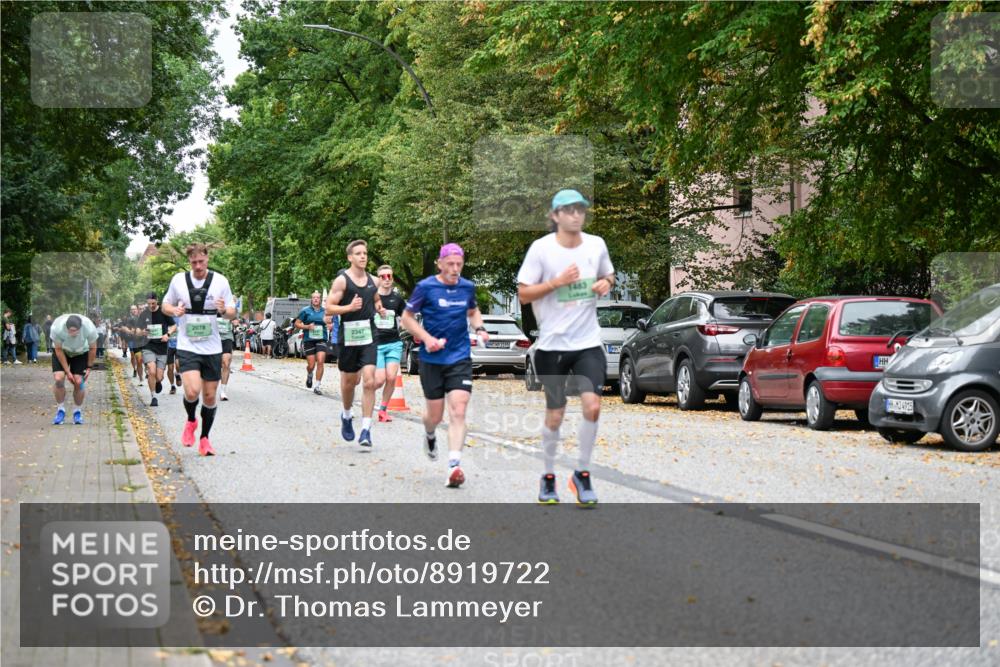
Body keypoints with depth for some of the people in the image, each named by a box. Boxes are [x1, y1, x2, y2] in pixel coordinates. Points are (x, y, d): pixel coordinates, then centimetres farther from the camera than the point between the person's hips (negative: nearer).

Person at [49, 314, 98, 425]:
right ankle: (60, 410, 3)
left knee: (78, 382, -11)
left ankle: (78, 412, 10)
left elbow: (93, 348, -14)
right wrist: (67, 371, -17)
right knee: (58, 379, -17)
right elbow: (58, 350, -21)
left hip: (81, 352, 0)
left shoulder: (90, 328, -35)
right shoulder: (57, 328, -36)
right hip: (62, 350, 0)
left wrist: (89, 367, -4)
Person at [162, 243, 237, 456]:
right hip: (187, 346, -1)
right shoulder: (178, 280, 0)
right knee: (192, 391, -20)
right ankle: (191, 421, 12)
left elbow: (233, 313, 4)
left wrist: (224, 310, -20)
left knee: (210, 396, 6)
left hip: (212, 348, 1)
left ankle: (204, 439, 23)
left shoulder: (220, 281, -2)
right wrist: (174, 310, -10)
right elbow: (165, 304, 13)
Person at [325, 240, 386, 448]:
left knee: (369, 382, -11)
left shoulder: (372, 280, 10)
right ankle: (346, 416, 40)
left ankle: (366, 429, -10)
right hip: (348, 336, -3)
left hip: (368, 336, 3)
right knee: (349, 381, 12)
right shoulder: (341, 280, -6)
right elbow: (329, 308, -9)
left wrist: (379, 308, 6)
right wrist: (349, 307, -23)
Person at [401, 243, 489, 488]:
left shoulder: (467, 287, 4)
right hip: (432, 358, -2)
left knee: (458, 411, -14)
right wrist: (426, 338, -14)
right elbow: (407, 317, 0)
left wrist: (480, 328, 3)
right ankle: (429, 435, 45)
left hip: (460, 357, 2)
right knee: (435, 414, 8)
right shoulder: (425, 287, -7)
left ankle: (454, 465, -18)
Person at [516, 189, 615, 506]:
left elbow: (609, 275, 20)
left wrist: (606, 283, -3)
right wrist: (557, 282, -21)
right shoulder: (541, 248, -9)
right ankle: (548, 475, 25)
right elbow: (522, 293, -9)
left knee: (592, 406, -12)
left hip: (588, 342, 2)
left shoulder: (596, 244, 2)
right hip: (552, 343, -2)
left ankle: (582, 474, 6)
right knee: (555, 414, 4)